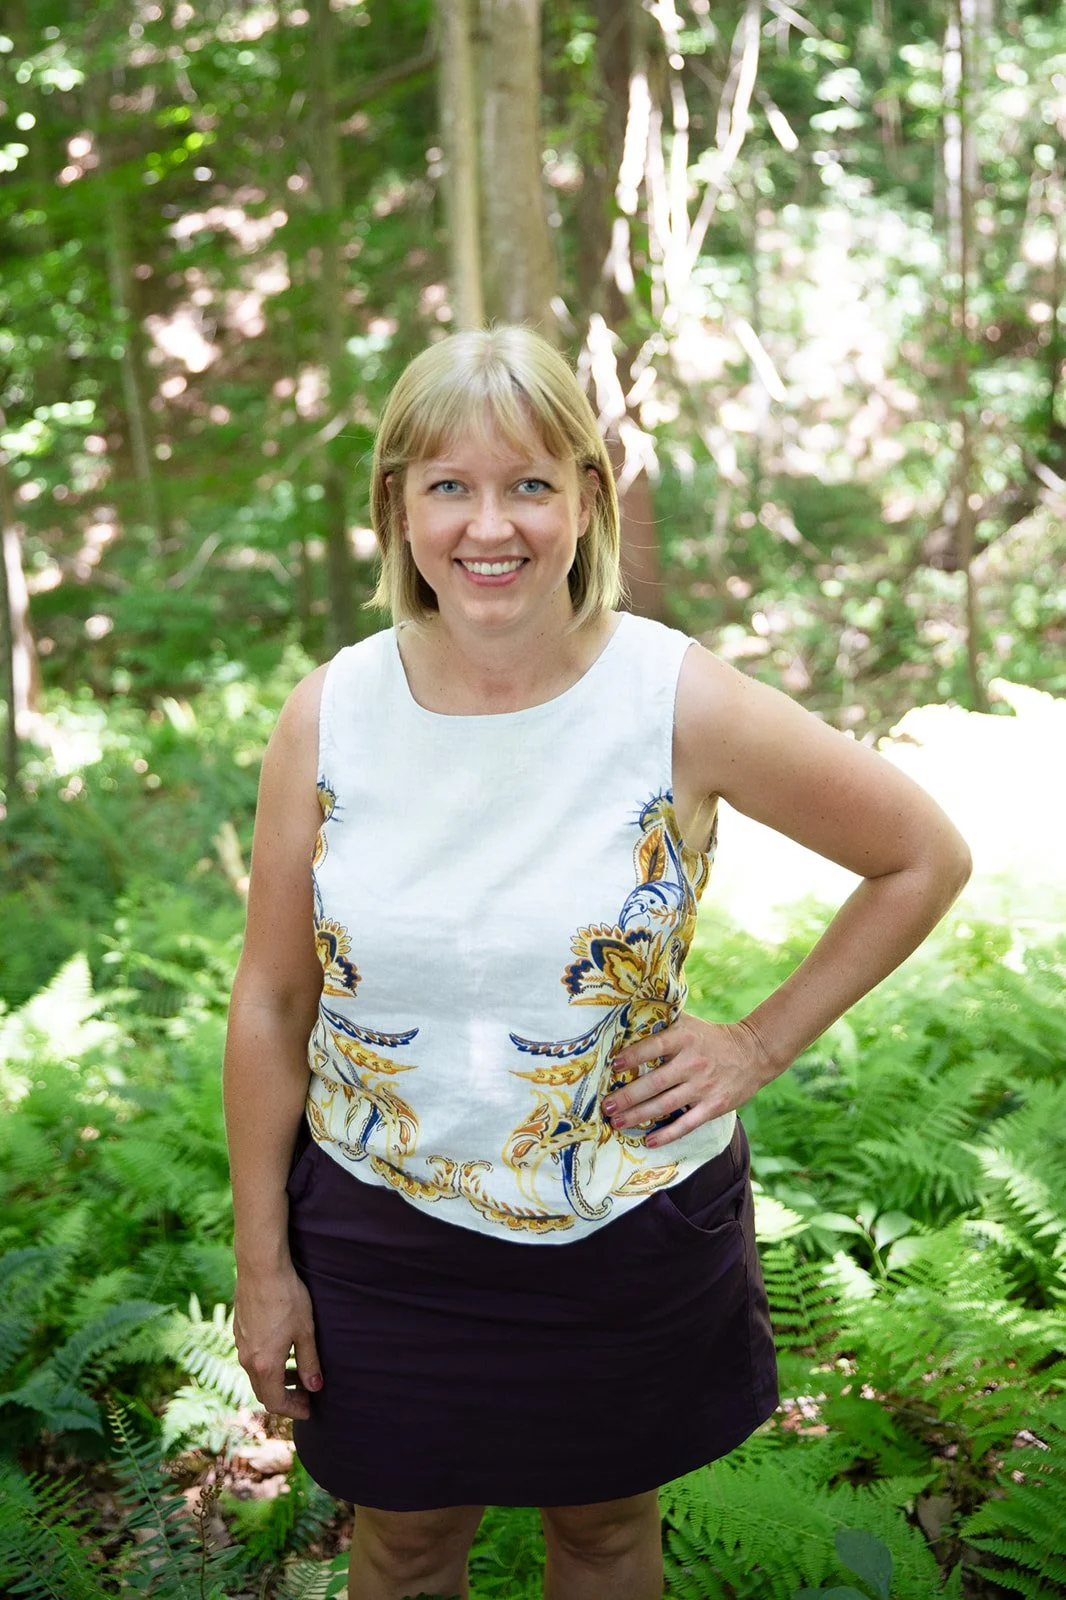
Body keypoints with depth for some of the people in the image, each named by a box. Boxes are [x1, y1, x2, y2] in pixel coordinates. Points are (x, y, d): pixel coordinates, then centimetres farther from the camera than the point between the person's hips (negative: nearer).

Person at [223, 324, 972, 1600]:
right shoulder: (329, 716, -11)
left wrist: (762, 1043, -8)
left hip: (631, 1237, -1)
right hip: (382, 1240, 1)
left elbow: (925, 860, -5)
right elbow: (272, 1003, -3)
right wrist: (262, 1263, 1)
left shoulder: (684, 705, -17)